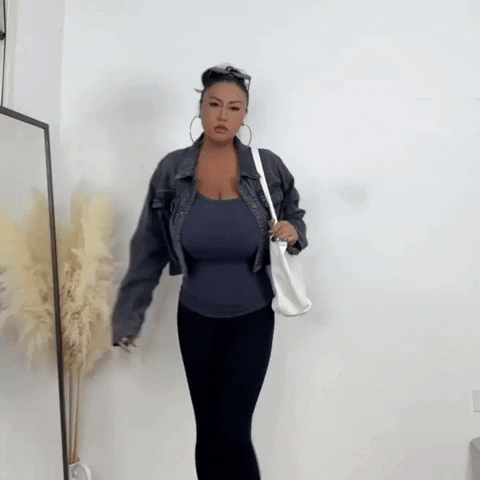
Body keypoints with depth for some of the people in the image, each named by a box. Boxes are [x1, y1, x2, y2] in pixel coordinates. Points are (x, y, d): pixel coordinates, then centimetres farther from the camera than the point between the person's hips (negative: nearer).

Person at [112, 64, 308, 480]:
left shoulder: (269, 168, -9)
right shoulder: (172, 171, -7)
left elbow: (294, 216, 9)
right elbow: (148, 251, -2)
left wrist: (294, 232, -16)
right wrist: (128, 318, 1)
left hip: (252, 317, -1)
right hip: (195, 318, 2)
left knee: (232, 430, -5)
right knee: (207, 430, 13)